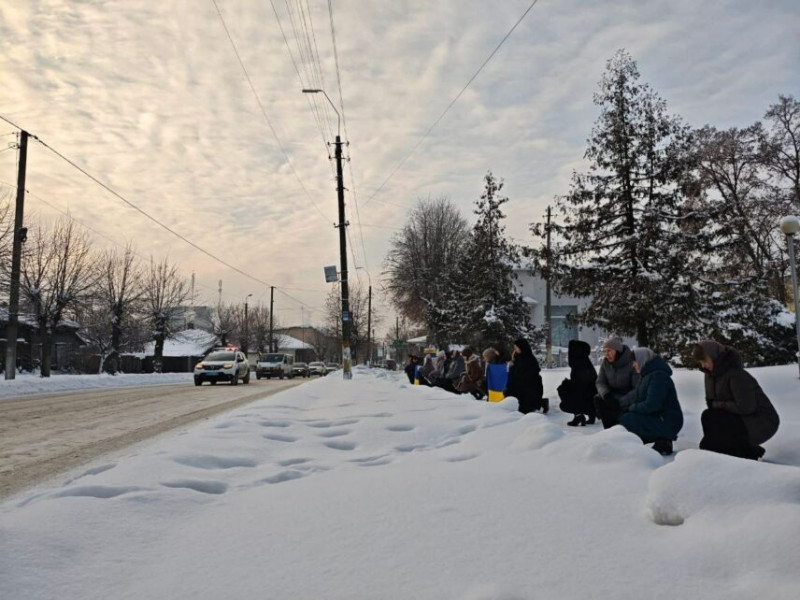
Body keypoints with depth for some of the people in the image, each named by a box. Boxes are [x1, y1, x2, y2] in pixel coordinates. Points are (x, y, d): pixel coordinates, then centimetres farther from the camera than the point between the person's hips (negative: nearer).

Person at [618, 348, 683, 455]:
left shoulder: (658, 376, -19)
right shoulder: (648, 375, 14)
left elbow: (651, 405, -26)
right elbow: (640, 400, 17)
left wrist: (631, 408, -11)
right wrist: (631, 408, -2)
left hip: (667, 423, -10)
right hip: (657, 419, 10)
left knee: (626, 420, -19)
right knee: (623, 416, 9)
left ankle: (662, 443, -8)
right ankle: (662, 440, 8)